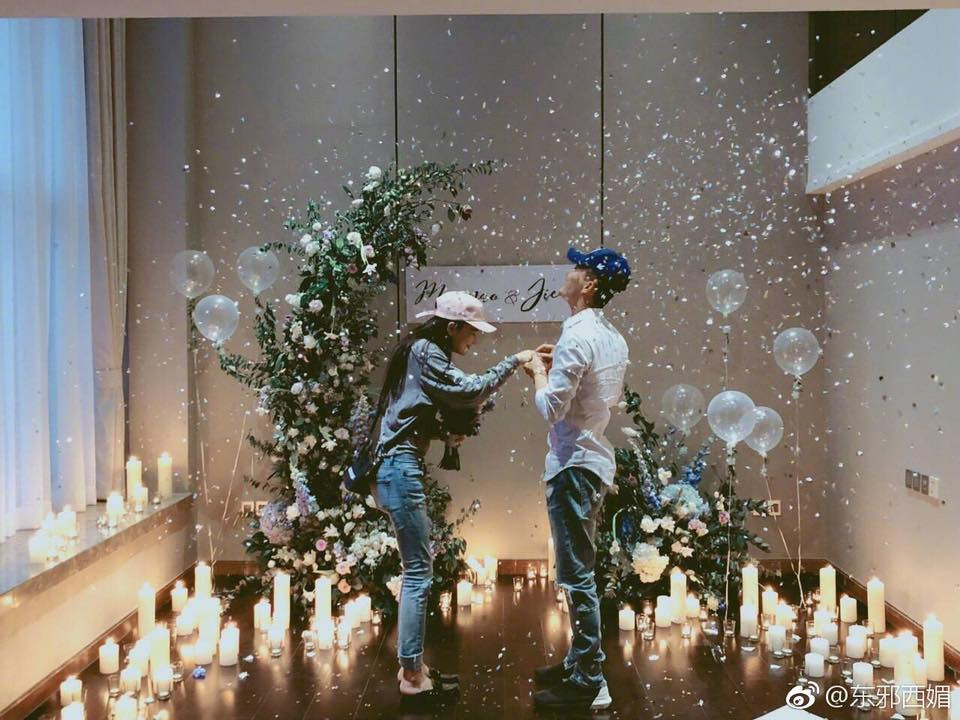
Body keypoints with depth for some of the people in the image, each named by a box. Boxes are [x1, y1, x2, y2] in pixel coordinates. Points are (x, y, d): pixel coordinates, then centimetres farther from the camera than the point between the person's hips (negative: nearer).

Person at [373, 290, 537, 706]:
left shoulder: (426, 353, 21)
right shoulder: (424, 351, -10)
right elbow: (470, 391, -19)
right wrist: (514, 361, -11)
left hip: (400, 468, 10)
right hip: (401, 469, -10)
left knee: (417, 571, 13)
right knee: (419, 573, -7)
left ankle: (412, 667, 19)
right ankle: (412, 678, -1)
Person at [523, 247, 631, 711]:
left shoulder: (576, 336, -18)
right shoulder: (613, 339, 10)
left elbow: (552, 409, -20)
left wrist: (540, 373, -2)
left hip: (573, 465, -10)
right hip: (595, 461, 10)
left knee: (576, 575, -4)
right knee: (579, 571, 18)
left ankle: (589, 685, 2)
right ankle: (579, 664, 29)